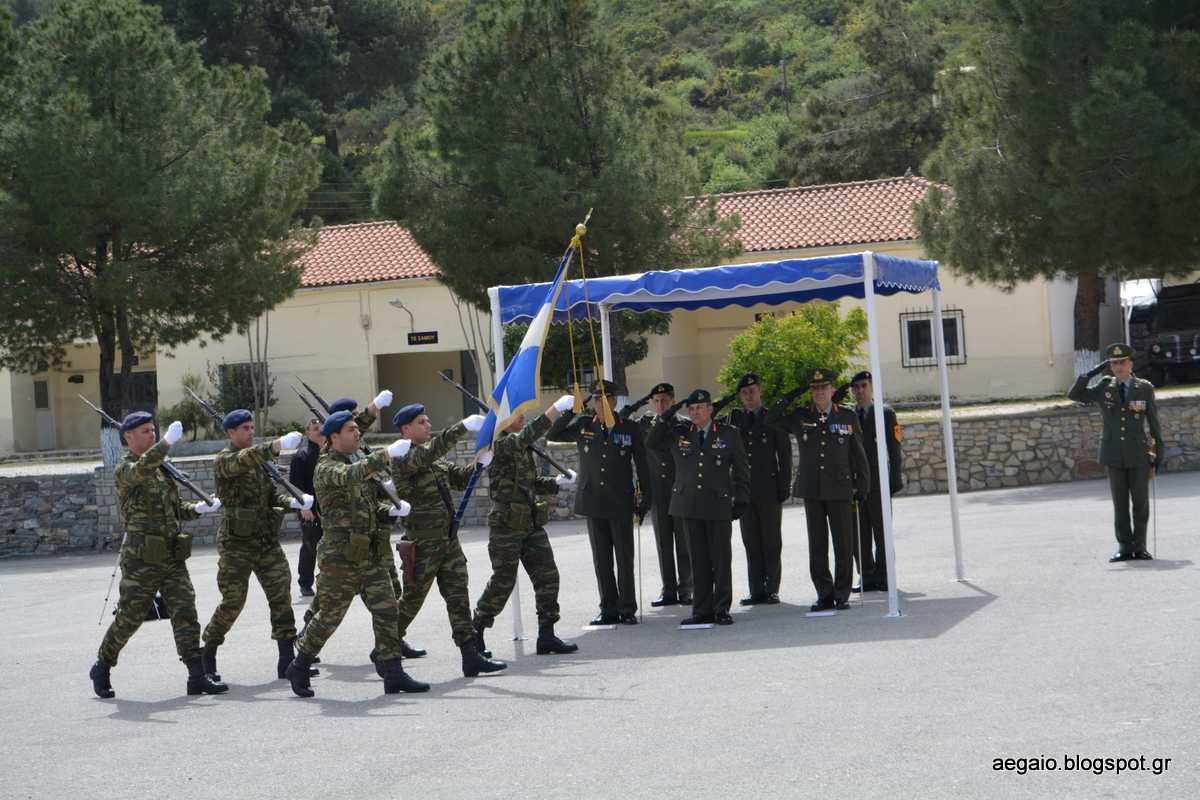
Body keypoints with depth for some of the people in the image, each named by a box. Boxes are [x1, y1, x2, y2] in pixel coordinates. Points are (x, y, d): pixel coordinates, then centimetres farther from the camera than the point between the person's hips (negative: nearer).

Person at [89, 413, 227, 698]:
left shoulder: (161, 468, 17)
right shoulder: (124, 469, -5)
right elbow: (141, 470, -31)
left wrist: (197, 509, 4)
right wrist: (166, 442, -42)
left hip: (172, 557, 6)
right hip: (141, 559, -6)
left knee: (185, 612, -3)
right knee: (130, 616, 1)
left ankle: (197, 676, -5)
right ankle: (102, 668, 21)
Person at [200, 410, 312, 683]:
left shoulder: (259, 458, 17)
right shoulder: (224, 460, -7)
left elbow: (272, 493, 14)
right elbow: (243, 461, -30)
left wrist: (293, 502, -8)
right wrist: (278, 445, -43)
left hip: (267, 540, 6)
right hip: (237, 541, -6)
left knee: (281, 594, -3)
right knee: (233, 601, -3)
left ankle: (287, 661, -2)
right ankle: (207, 655, 16)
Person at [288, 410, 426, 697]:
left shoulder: (359, 462, 18)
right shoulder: (326, 468, -8)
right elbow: (349, 476, -31)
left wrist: (392, 510, 2)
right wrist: (387, 454, -40)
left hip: (371, 554, 7)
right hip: (342, 554, -7)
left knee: (386, 610, -1)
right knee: (331, 614, 0)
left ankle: (394, 673, 0)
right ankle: (300, 667, 18)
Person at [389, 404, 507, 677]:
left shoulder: (436, 459, 19)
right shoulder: (402, 456, -9)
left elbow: (459, 478, 17)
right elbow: (428, 453, -27)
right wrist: (463, 427, -31)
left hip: (449, 537, 8)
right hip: (423, 540, -8)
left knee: (458, 596, 1)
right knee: (412, 598, 2)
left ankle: (471, 655, -2)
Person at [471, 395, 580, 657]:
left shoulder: (523, 448, 16)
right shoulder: (500, 444, -12)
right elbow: (526, 436, -33)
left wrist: (556, 482, 5)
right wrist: (555, 409, -39)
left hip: (531, 524, 8)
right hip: (507, 524, -8)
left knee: (547, 576, 0)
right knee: (502, 582, -1)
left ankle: (547, 636, 4)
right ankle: (474, 633, 14)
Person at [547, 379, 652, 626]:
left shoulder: (629, 428, 1)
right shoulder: (583, 425, 6)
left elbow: (642, 465, 3)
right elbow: (552, 435, 4)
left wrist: (646, 499, -1)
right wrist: (568, 412, -9)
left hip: (621, 503, -2)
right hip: (593, 501, 2)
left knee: (624, 558, 0)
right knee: (601, 560, 6)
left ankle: (627, 609, 7)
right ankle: (609, 610, 12)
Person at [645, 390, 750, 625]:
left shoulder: (729, 435, 4)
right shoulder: (678, 433, 9)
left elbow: (742, 471, 7)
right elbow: (650, 444, 13)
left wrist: (741, 500, -1)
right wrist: (664, 419, 0)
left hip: (719, 506, -2)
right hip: (689, 506, 2)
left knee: (721, 559, 1)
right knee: (698, 560, 5)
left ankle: (722, 608, 8)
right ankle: (702, 610, 10)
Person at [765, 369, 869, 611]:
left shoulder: (848, 417, 6)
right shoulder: (800, 418, 9)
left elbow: (858, 455, 8)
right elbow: (770, 419, 10)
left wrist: (862, 486, 3)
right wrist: (791, 396, 3)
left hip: (840, 489, -2)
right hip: (811, 490, 2)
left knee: (843, 545, 0)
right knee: (817, 546, 4)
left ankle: (842, 594, 7)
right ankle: (824, 595, 10)